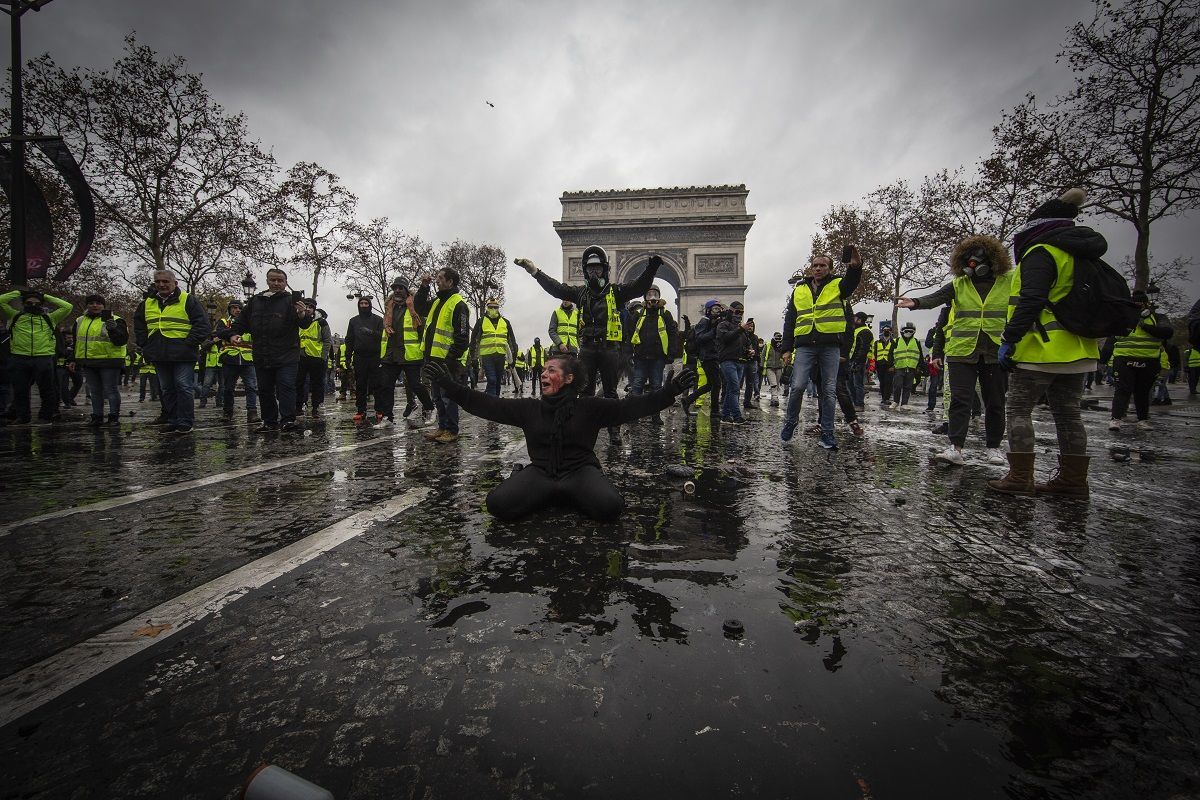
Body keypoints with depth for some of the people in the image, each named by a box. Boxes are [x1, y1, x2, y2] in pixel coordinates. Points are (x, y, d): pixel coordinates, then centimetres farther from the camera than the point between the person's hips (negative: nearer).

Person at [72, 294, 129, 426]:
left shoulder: (114, 320, -4)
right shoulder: (80, 321, 17)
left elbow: (122, 340, -16)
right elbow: (77, 342, 25)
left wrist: (113, 330, -33)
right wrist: (76, 360, 22)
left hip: (109, 362, -6)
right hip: (88, 363, 7)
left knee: (111, 390, -3)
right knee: (94, 391, 12)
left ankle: (114, 416, 4)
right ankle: (97, 416, 20)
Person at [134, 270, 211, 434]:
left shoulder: (188, 300, -2)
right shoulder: (148, 303, 15)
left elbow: (202, 324, -8)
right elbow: (138, 324, 29)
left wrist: (189, 344, -13)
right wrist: (144, 343, 14)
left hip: (182, 354, -6)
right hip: (159, 356, 7)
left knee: (184, 387, -7)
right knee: (166, 389, 11)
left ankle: (185, 423, -2)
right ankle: (173, 421, 19)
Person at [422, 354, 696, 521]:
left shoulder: (589, 407, 1)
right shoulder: (529, 408, 8)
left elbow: (631, 406, -5)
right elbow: (486, 404, 7)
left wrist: (670, 391, -16)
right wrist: (450, 386, 1)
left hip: (580, 470, -1)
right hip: (540, 472, 2)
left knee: (611, 506, -33)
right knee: (498, 503, -27)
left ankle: (567, 497, 1)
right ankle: (554, 497, 4)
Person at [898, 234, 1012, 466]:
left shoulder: (1009, 282, 4)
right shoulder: (958, 284, 3)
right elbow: (936, 297, -14)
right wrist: (916, 302, -34)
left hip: (996, 353, 0)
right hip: (961, 352, 0)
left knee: (995, 403, 9)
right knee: (960, 400, -6)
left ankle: (993, 446, 23)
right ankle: (956, 448, -8)